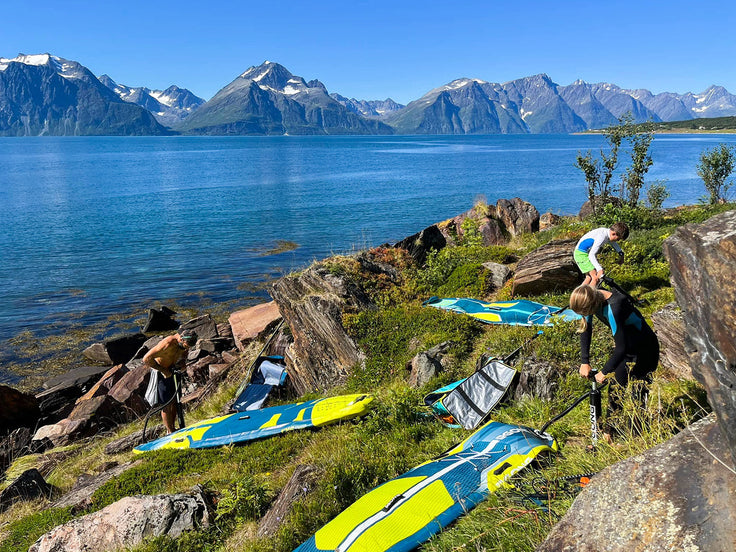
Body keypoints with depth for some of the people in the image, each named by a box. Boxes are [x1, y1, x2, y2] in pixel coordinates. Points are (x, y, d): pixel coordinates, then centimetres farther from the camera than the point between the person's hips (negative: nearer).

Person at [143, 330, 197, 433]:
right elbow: (146, 359, -33)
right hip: (162, 374, -7)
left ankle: (172, 429, 27)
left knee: (175, 401, 13)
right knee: (166, 405, -1)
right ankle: (170, 433, 11)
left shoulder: (185, 342, -10)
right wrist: (163, 370, -28)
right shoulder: (168, 344, -33)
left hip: (172, 371, 7)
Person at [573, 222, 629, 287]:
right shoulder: (602, 237, -28)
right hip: (581, 254, -10)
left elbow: (613, 243, 24)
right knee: (596, 278, -15)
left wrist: (621, 254, 8)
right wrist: (599, 269, -44)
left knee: (589, 278, 19)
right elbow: (591, 255, -35)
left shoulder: (608, 233, -1)